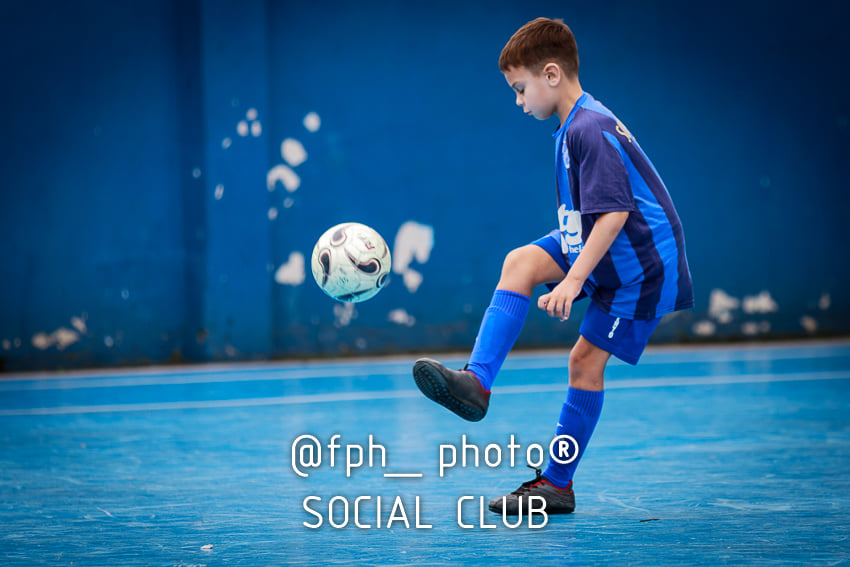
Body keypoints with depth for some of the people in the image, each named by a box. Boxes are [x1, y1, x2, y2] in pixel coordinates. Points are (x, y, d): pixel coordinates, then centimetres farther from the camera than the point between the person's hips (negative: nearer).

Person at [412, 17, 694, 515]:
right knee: (520, 262, -11)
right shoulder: (573, 127, 9)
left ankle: (557, 483, 4)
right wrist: (570, 269, 29)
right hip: (602, 253, 9)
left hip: (641, 264, -9)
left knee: (587, 360, -5)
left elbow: (614, 212, -29)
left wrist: (574, 278, -32)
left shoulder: (591, 129, -22)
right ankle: (477, 383, -20)